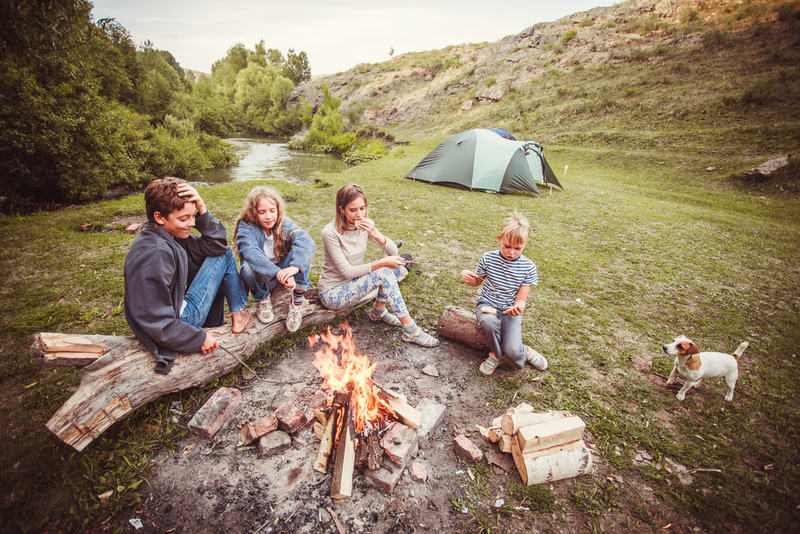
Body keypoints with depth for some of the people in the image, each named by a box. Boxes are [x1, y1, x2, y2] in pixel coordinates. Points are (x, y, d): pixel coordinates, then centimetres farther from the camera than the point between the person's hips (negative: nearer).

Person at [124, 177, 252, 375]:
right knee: (224, 256, -6)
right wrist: (200, 338, -19)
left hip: (178, 307, 9)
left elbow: (217, 245, 2)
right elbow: (156, 321, -28)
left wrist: (202, 209, -12)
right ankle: (239, 314, 9)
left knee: (221, 252, 20)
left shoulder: (172, 235, 1)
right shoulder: (154, 254, -28)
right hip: (181, 319, -9)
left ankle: (215, 320, 22)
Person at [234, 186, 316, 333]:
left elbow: (306, 241, -33)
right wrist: (277, 273, -54)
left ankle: (297, 301, -16)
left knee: (300, 252, -26)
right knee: (248, 266, -35)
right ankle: (262, 299, -3)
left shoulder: (284, 224, -14)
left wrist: (295, 266, -53)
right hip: (260, 277, -1)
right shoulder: (246, 227, -18)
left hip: (282, 270, 1)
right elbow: (252, 253, -38)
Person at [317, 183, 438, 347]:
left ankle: (379, 311, -1)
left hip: (353, 283, 7)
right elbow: (347, 272, -24)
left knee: (397, 264, -11)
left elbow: (393, 252, -8)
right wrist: (381, 263, -26)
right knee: (383, 274, -28)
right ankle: (411, 330, -21)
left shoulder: (364, 224, -5)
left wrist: (376, 234, -26)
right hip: (332, 293, -7)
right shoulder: (331, 232, -24)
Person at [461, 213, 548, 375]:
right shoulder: (488, 259, -7)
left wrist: (519, 306, -30)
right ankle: (496, 354, -4)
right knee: (489, 323, -37)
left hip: (510, 310, 0)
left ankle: (523, 352, 18)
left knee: (512, 352, -22)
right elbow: (477, 281, 10)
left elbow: (521, 298, -6)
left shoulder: (528, 267, -7)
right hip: (488, 304, 1)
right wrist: (468, 277, -14)